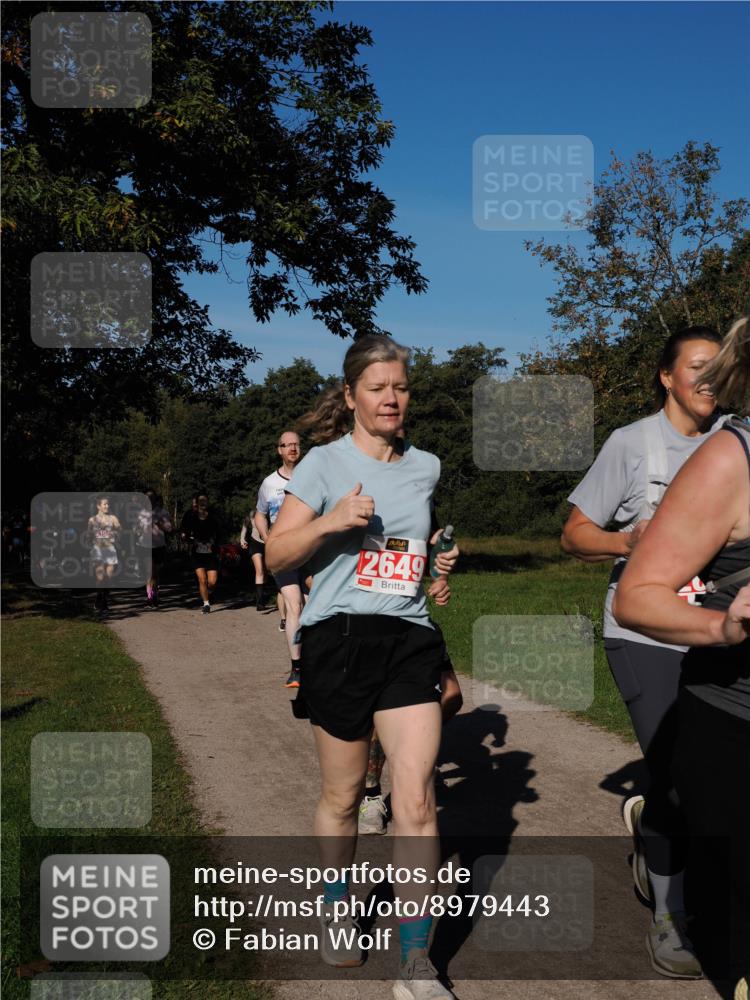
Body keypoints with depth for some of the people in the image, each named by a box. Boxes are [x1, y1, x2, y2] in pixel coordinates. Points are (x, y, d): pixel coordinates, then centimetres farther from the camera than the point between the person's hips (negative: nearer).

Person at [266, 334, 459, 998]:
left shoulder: (427, 467, 11)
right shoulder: (325, 463, -1)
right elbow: (276, 554, -6)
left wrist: (442, 562, 14)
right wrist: (329, 520, -21)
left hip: (410, 639, 3)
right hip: (338, 637, -2)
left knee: (417, 800, -7)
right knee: (343, 797, 11)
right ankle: (337, 911, 38)